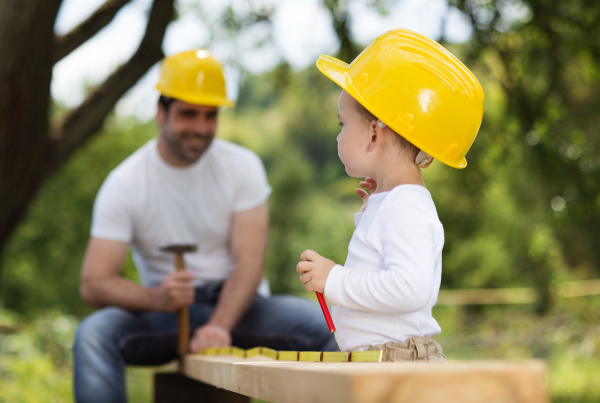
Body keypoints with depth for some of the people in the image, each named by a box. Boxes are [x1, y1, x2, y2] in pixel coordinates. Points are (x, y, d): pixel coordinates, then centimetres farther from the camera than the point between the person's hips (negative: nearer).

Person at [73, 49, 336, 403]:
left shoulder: (242, 166, -2)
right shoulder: (124, 183, -5)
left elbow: (250, 262, -11)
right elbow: (94, 284, -11)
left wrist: (218, 326, -30)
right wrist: (155, 297, -33)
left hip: (239, 306, 1)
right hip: (166, 310, -1)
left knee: (324, 325, -26)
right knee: (92, 334, -30)